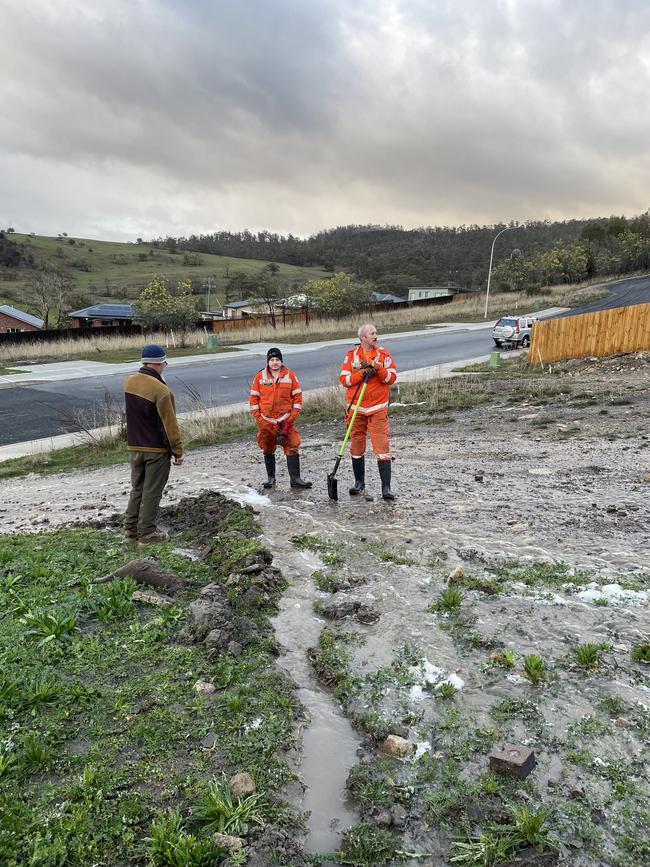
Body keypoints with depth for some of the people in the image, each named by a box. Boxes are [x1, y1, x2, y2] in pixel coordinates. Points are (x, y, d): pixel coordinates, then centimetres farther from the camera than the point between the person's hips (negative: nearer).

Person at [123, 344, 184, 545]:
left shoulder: (129, 382, 1)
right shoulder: (160, 389, -22)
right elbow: (170, 424, -18)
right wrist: (178, 451, -9)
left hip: (135, 446, 7)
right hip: (157, 449, -7)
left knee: (137, 488, 19)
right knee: (152, 491, 4)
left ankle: (130, 529, 25)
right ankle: (147, 534, 12)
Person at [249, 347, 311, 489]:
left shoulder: (290, 375, 0)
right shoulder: (260, 376, 0)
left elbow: (297, 396, 2)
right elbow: (253, 398, 4)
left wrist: (292, 416, -4)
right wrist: (258, 417, -2)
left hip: (286, 420, -1)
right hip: (266, 421, 1)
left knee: (292, 448, -7)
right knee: (268, 450, 9)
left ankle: (295, 478, -2)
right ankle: (271, 477, 23)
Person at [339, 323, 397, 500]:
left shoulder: (383, 354, 2)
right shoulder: (351, 355, 4)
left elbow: (392, 378, -5)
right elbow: (344, 380, -3)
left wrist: (377, 368, -19)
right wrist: (362, 373, -15)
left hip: (378, 409, -1)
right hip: (356, 408, 2)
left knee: (382, 446, -8)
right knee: (356, 447, 10)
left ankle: (386, 487, -5)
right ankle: (359, 482, 27)